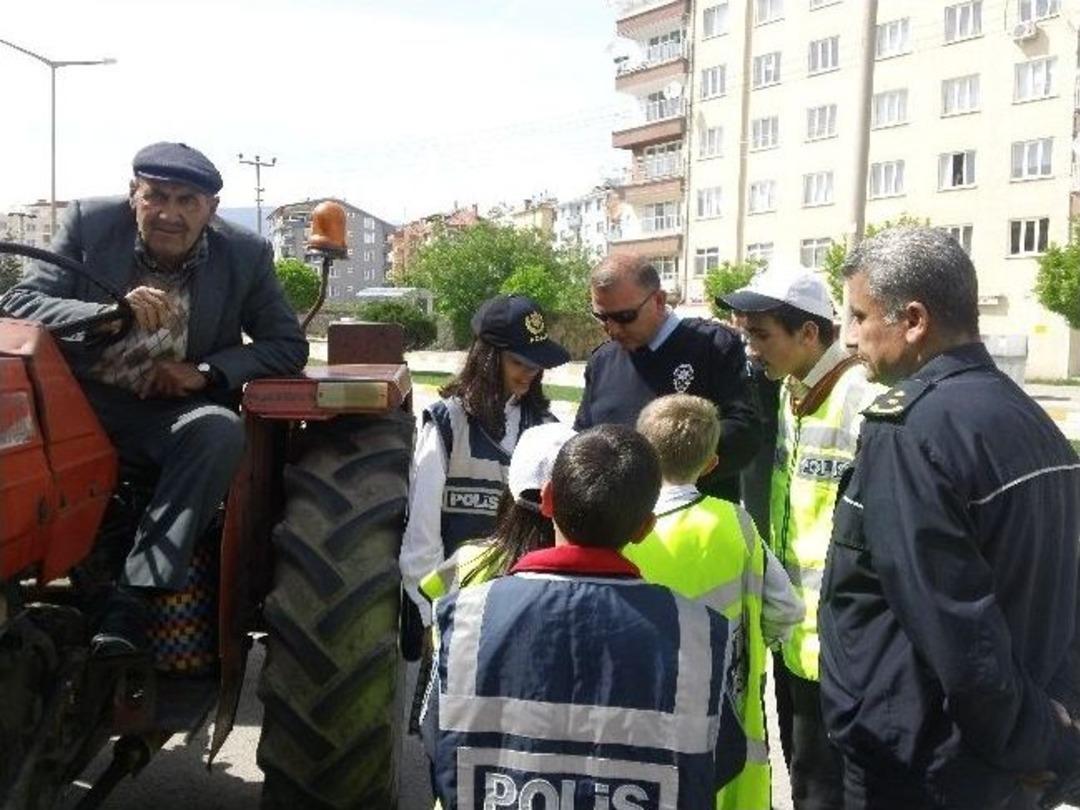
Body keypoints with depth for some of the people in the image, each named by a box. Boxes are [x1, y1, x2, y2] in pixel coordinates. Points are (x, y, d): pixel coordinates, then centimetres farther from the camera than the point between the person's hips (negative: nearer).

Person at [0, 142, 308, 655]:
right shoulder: (89, 222, -2)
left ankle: (133, 599, -31)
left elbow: (289, 346, 2)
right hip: (81, 401, 1)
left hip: (170, 415, 0)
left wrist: (205, 371, -15)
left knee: (220, 430, -33)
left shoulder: (246, 255, -3)